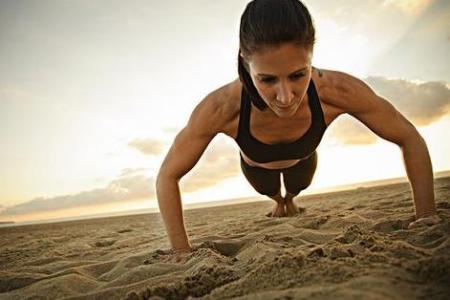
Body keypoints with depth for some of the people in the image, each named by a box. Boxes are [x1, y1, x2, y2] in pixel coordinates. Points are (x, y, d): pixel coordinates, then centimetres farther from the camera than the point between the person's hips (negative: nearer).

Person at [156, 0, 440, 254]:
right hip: (257, 167, 0)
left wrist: (427, 217, -29)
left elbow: (411, 140, -26)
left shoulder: (338, 90, -43)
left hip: (301, 161, 1)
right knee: (270, 192, 35)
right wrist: (183, 253, -35)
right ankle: (279, 201, 73)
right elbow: (167, 176, -32)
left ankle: (290, 198, 73)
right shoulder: (219, 108, -46)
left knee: (296, 188, 35)